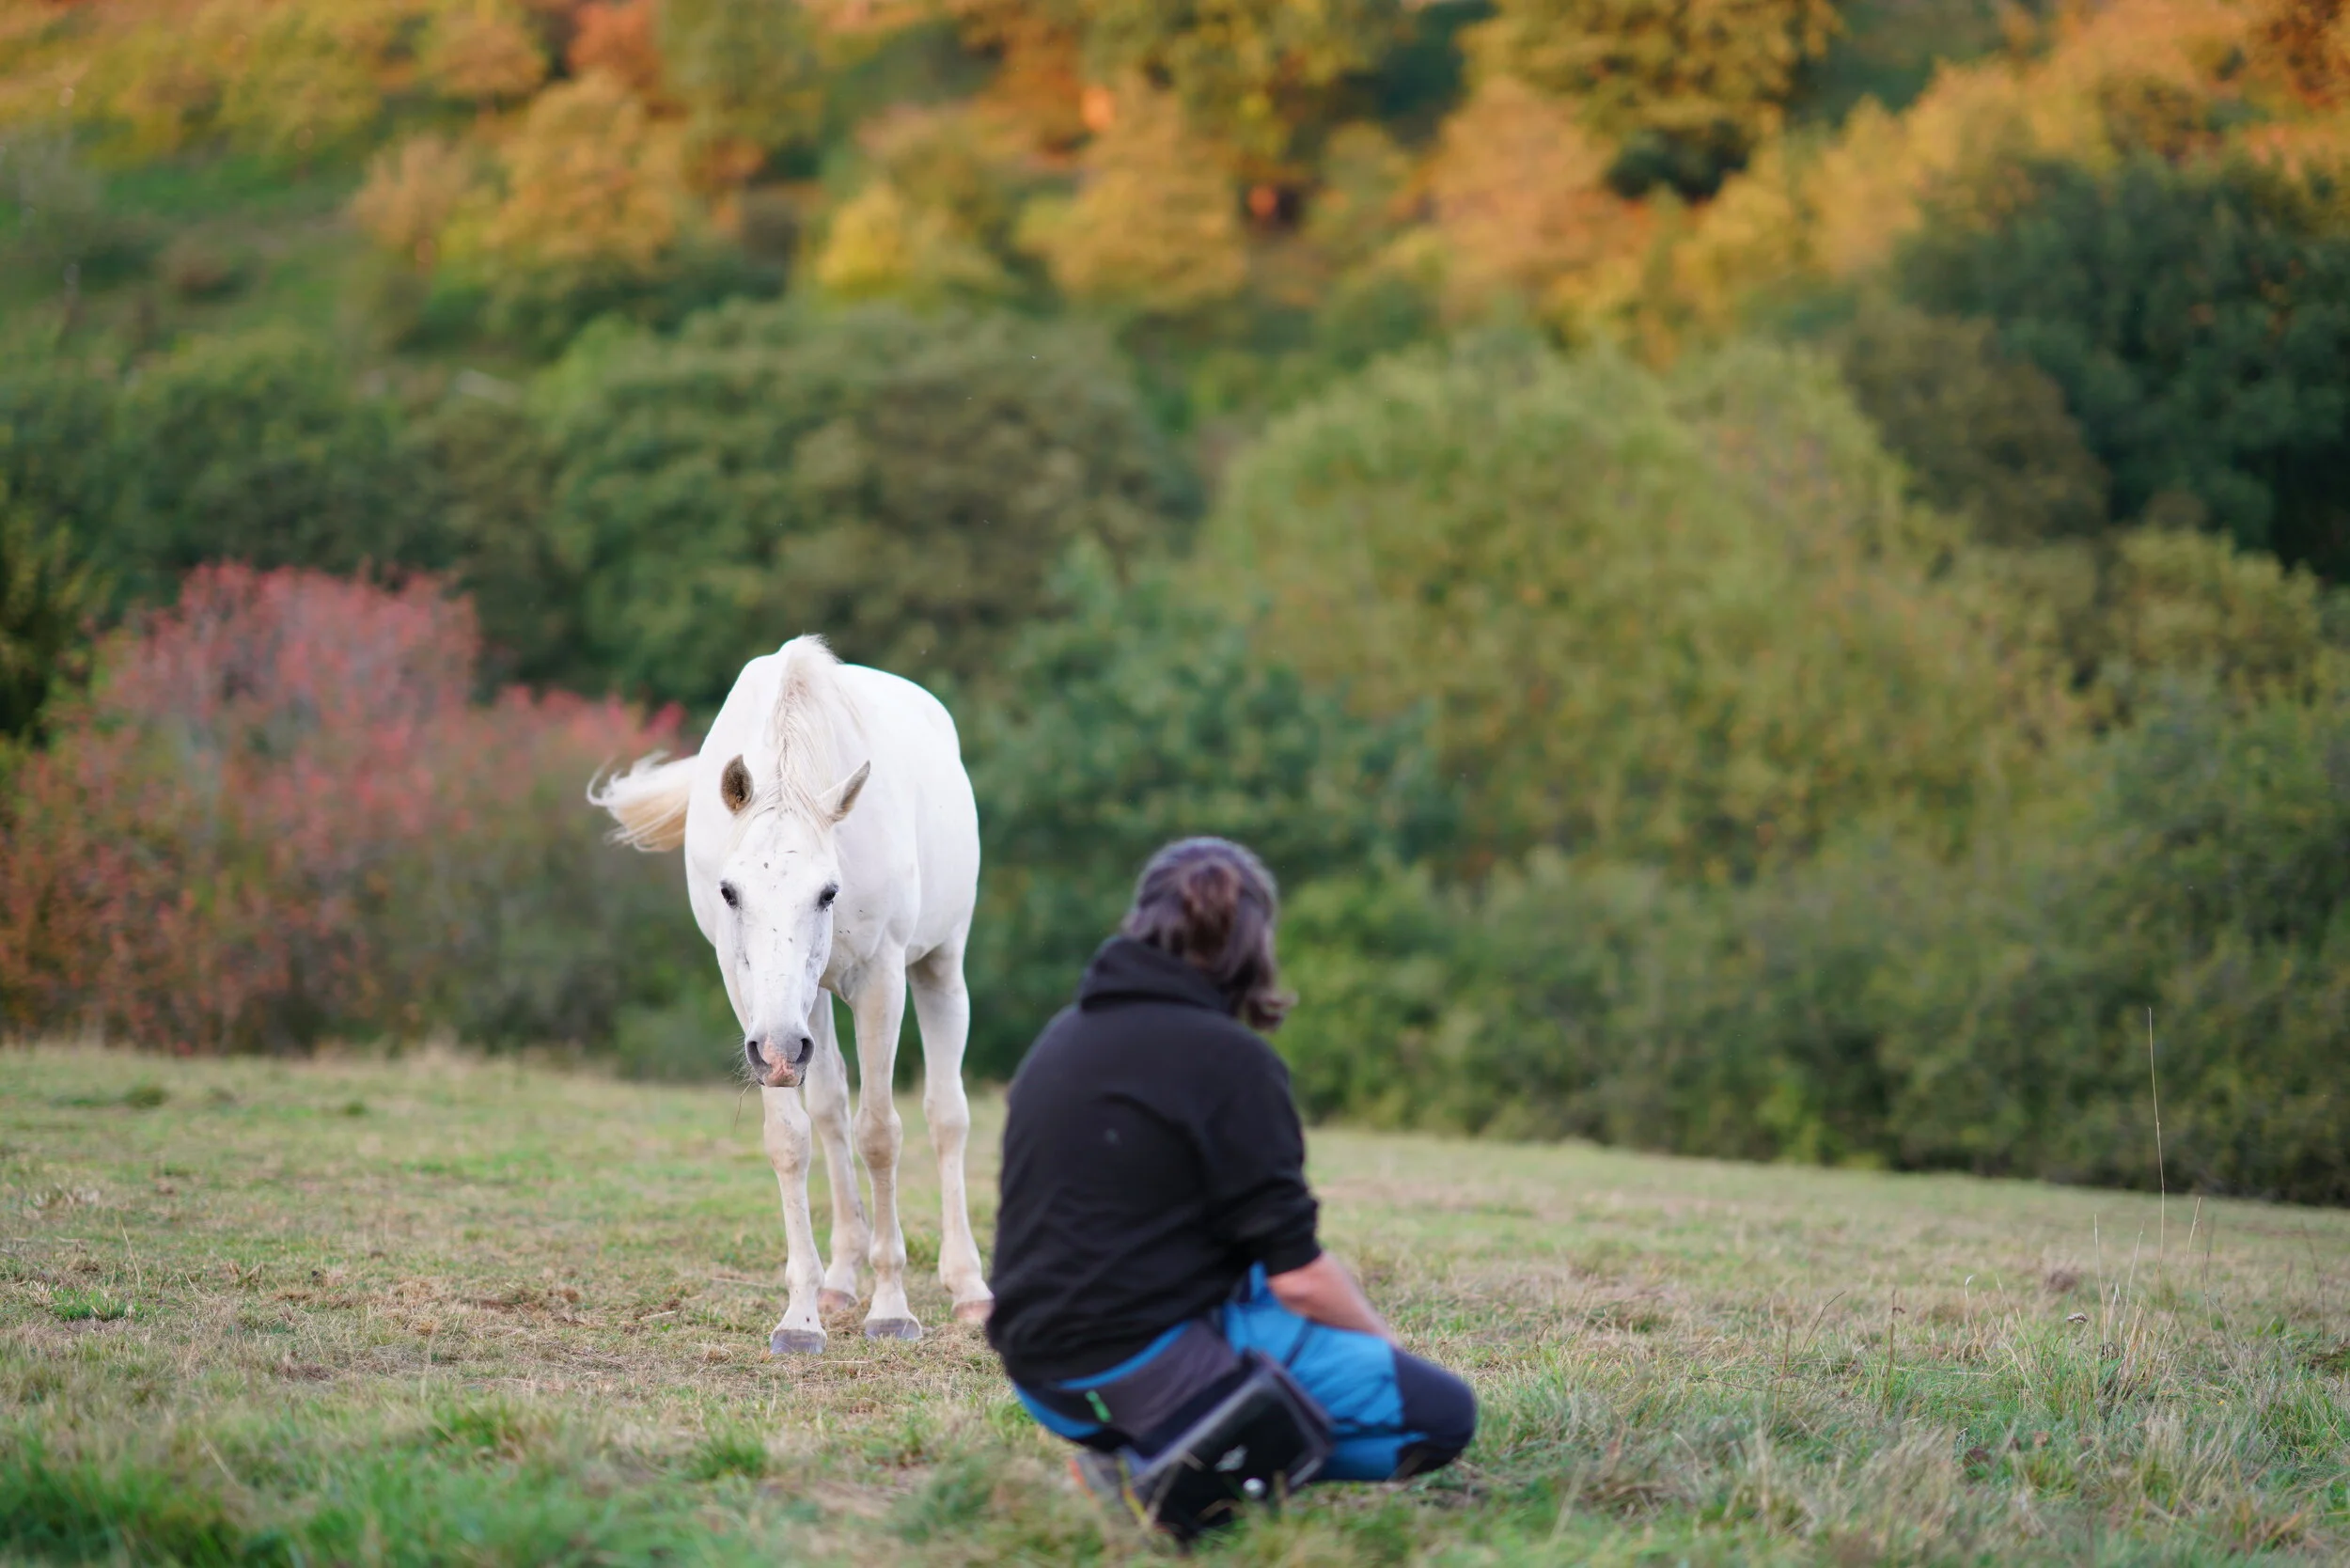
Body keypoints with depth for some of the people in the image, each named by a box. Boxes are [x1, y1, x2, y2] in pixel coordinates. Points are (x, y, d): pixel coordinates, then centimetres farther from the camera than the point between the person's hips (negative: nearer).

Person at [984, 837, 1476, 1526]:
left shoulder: (1063, 1036, 11)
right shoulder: (1229, 1060, -13)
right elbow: (1297, 1276, -12)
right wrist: (1382, 1341, 8)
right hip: (1149, 1365, -8)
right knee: (1443, 1414, -4)